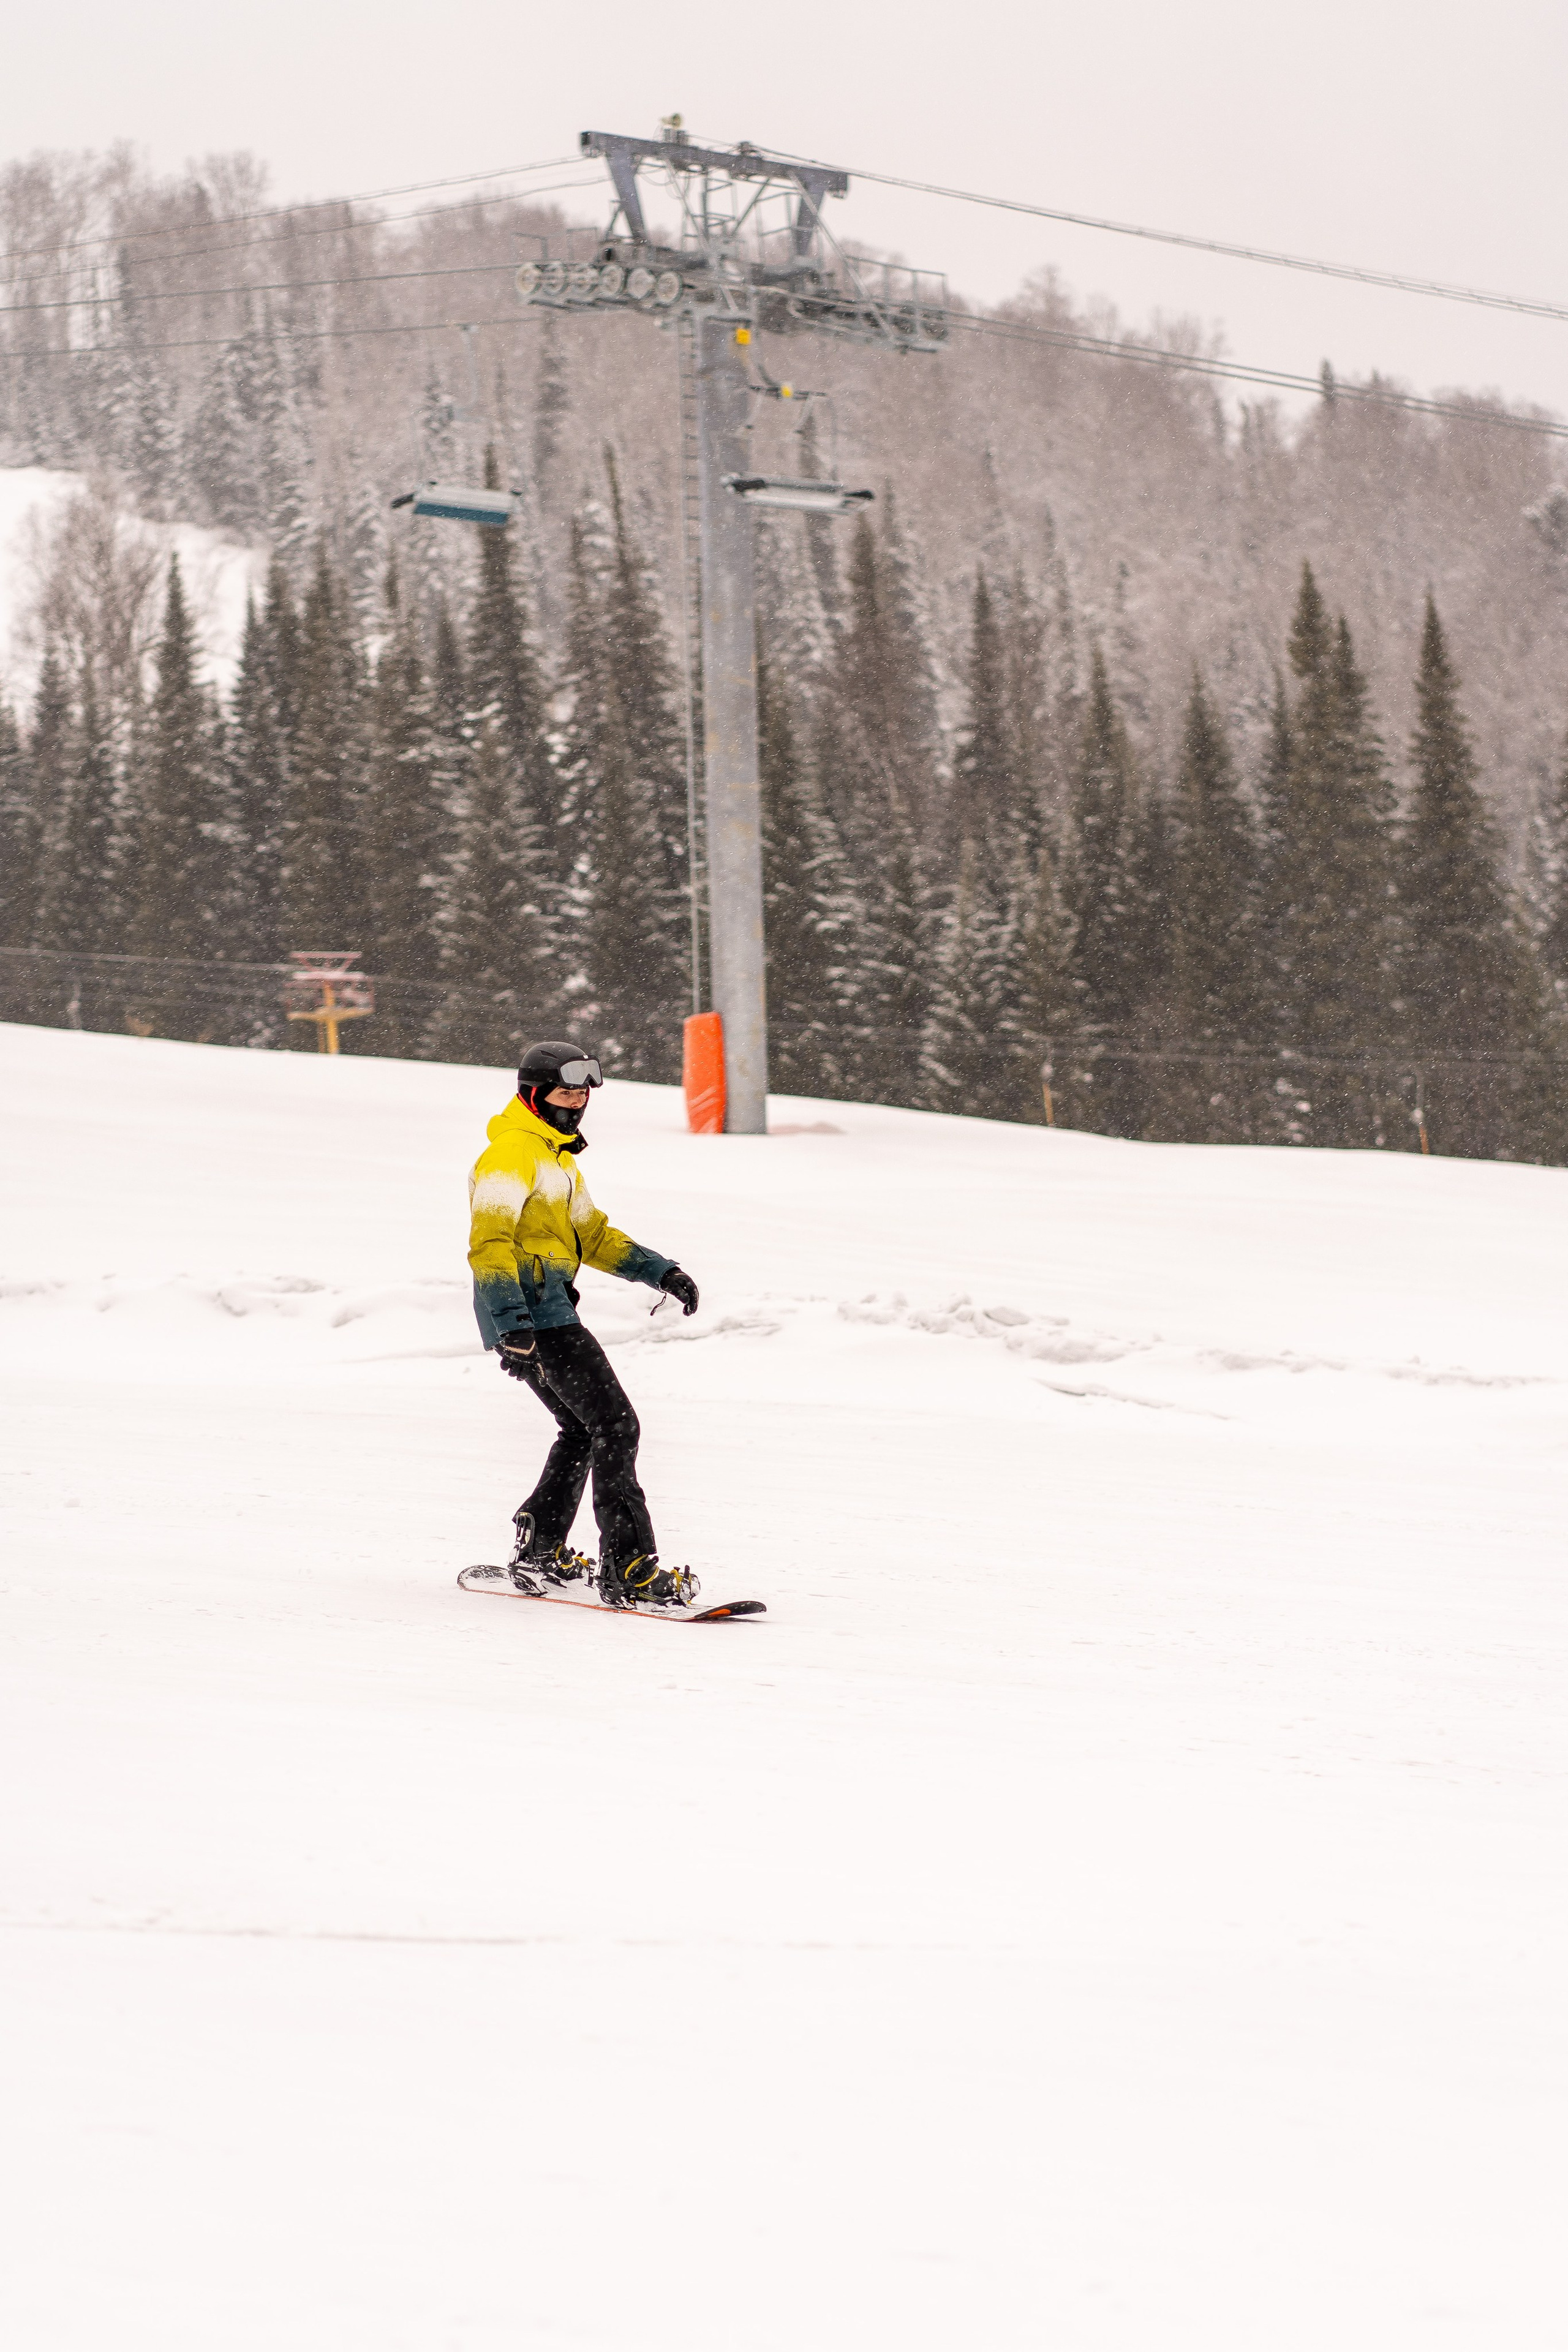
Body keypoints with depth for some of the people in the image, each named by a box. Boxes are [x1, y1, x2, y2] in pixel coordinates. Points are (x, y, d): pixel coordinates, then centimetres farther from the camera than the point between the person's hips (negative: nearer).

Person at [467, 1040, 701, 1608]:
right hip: (533, 1316, -11)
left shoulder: (558, 1157, 23)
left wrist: (662, 1272, 16)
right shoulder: (513, 1152, -11)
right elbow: (489, 1242, -20)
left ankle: (540, 1552, 28)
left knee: (582, 1429, 21)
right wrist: (511, 1316, -31)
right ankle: (629, 1569, -18)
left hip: (548, 1313, 11)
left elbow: (593, 1236, 28)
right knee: (615, 1425, -13)